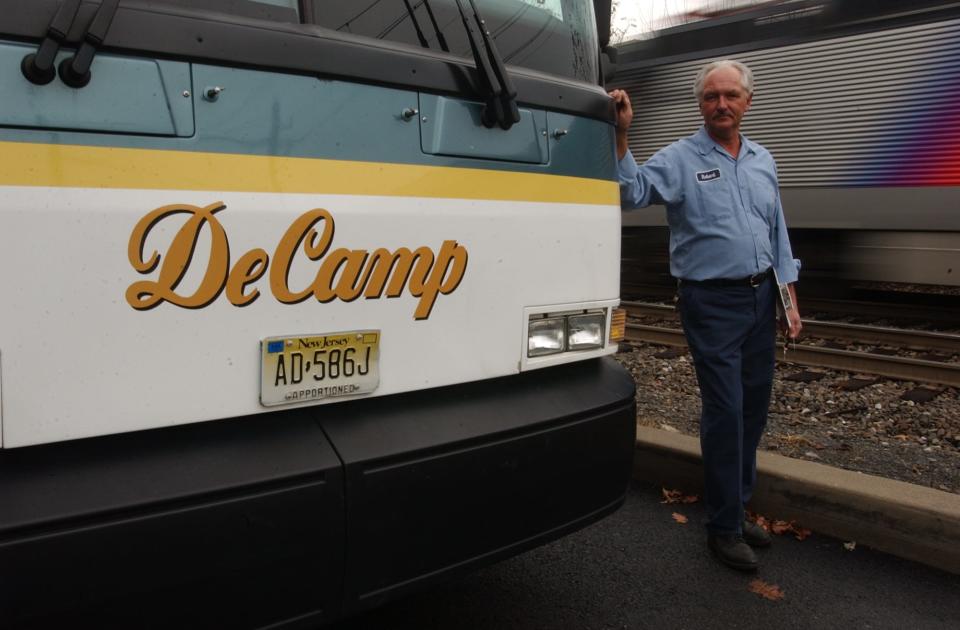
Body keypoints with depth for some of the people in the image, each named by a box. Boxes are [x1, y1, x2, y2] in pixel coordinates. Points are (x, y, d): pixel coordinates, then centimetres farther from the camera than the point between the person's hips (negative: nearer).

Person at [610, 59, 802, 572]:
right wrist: (621, 135, -35)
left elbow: (777, 234, 16)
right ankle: (723, 528, 11)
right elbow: (633, 192, -23)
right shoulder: (680, 159, -5)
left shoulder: (763, 161, 13)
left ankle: (737, 510, 28)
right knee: (724, 410, -4)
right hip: (712, 303, -6)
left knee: (753, 407, 11)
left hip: (760, 298, 6)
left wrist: (789, 298, 12)